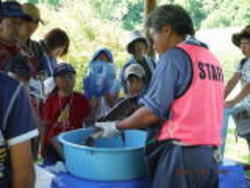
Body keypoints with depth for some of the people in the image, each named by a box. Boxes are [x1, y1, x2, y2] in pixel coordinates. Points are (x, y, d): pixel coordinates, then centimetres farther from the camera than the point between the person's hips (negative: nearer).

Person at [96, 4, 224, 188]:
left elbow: (153, 111, -12)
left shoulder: (174, 56, -7)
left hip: (181, 154, -7)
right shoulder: (212, 59, 14)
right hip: (209, 155, 7)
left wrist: (117, 127, 2)